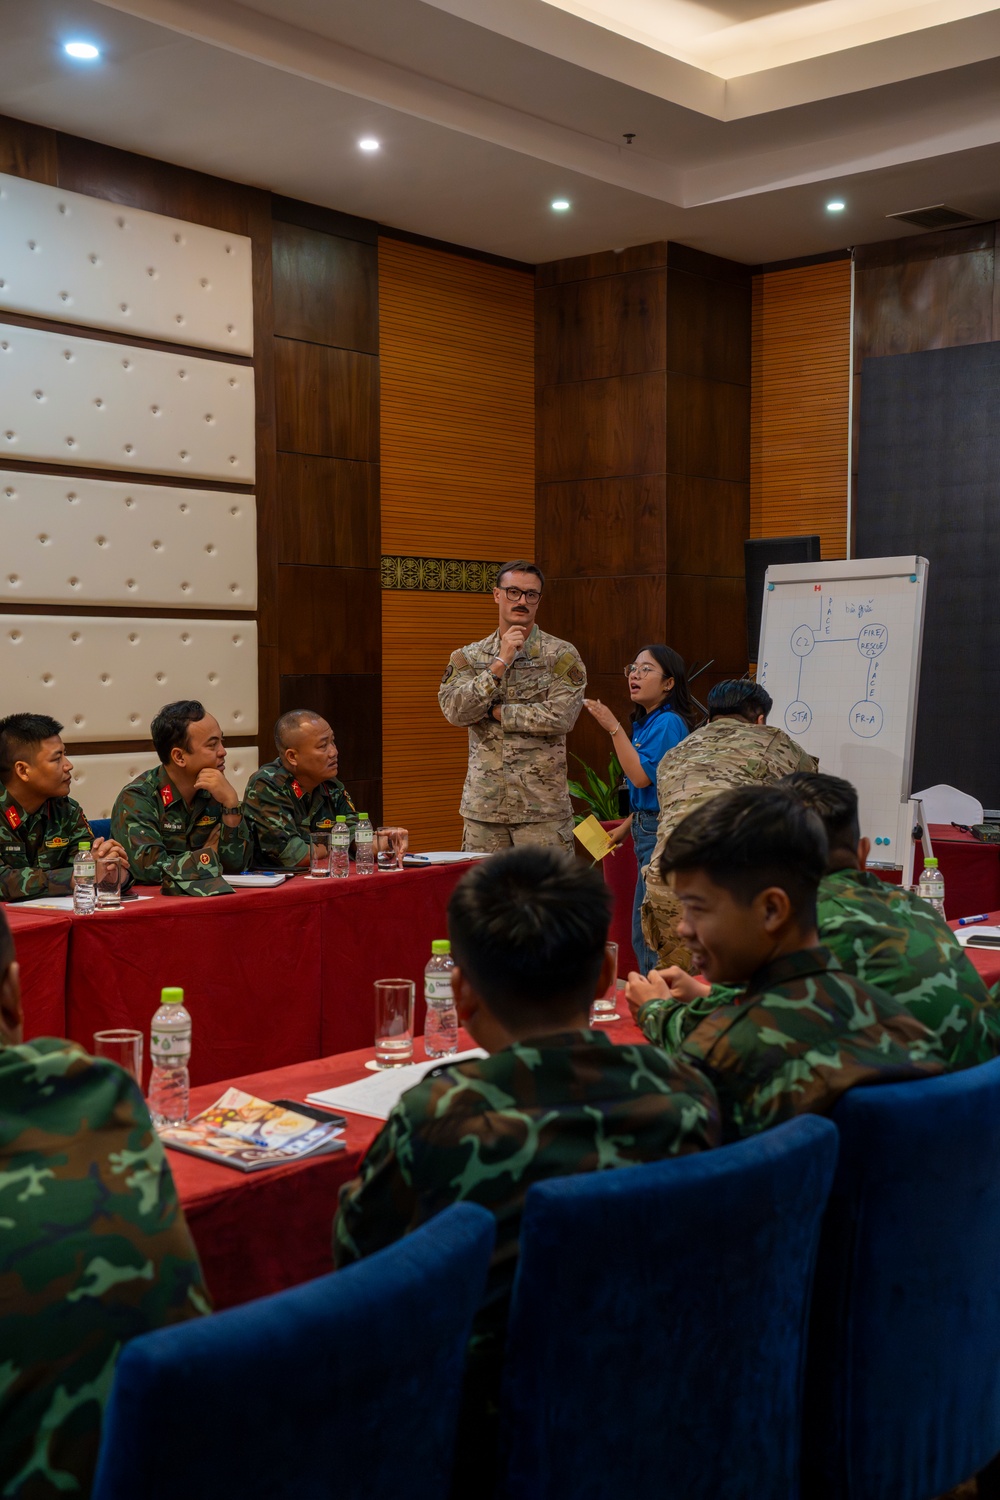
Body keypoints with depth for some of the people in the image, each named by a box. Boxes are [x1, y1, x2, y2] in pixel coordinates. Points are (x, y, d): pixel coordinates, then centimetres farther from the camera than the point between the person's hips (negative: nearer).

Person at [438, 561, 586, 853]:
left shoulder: (561, 654, 0)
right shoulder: (468, 657, 8)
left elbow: (562, 715, -13)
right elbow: (454, 710, -8)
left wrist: (494, 712, -9)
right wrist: (500, 663, -15)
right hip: (483, 806, 3)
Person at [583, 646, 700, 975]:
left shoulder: (668, 723, -15)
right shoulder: (646, 722, 15)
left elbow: (642, 776, -21)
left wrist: (614, 727, -20)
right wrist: (628, 825, 20)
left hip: (662, 834, -10)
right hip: (648, 833, 10)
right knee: (642, 935, 15)